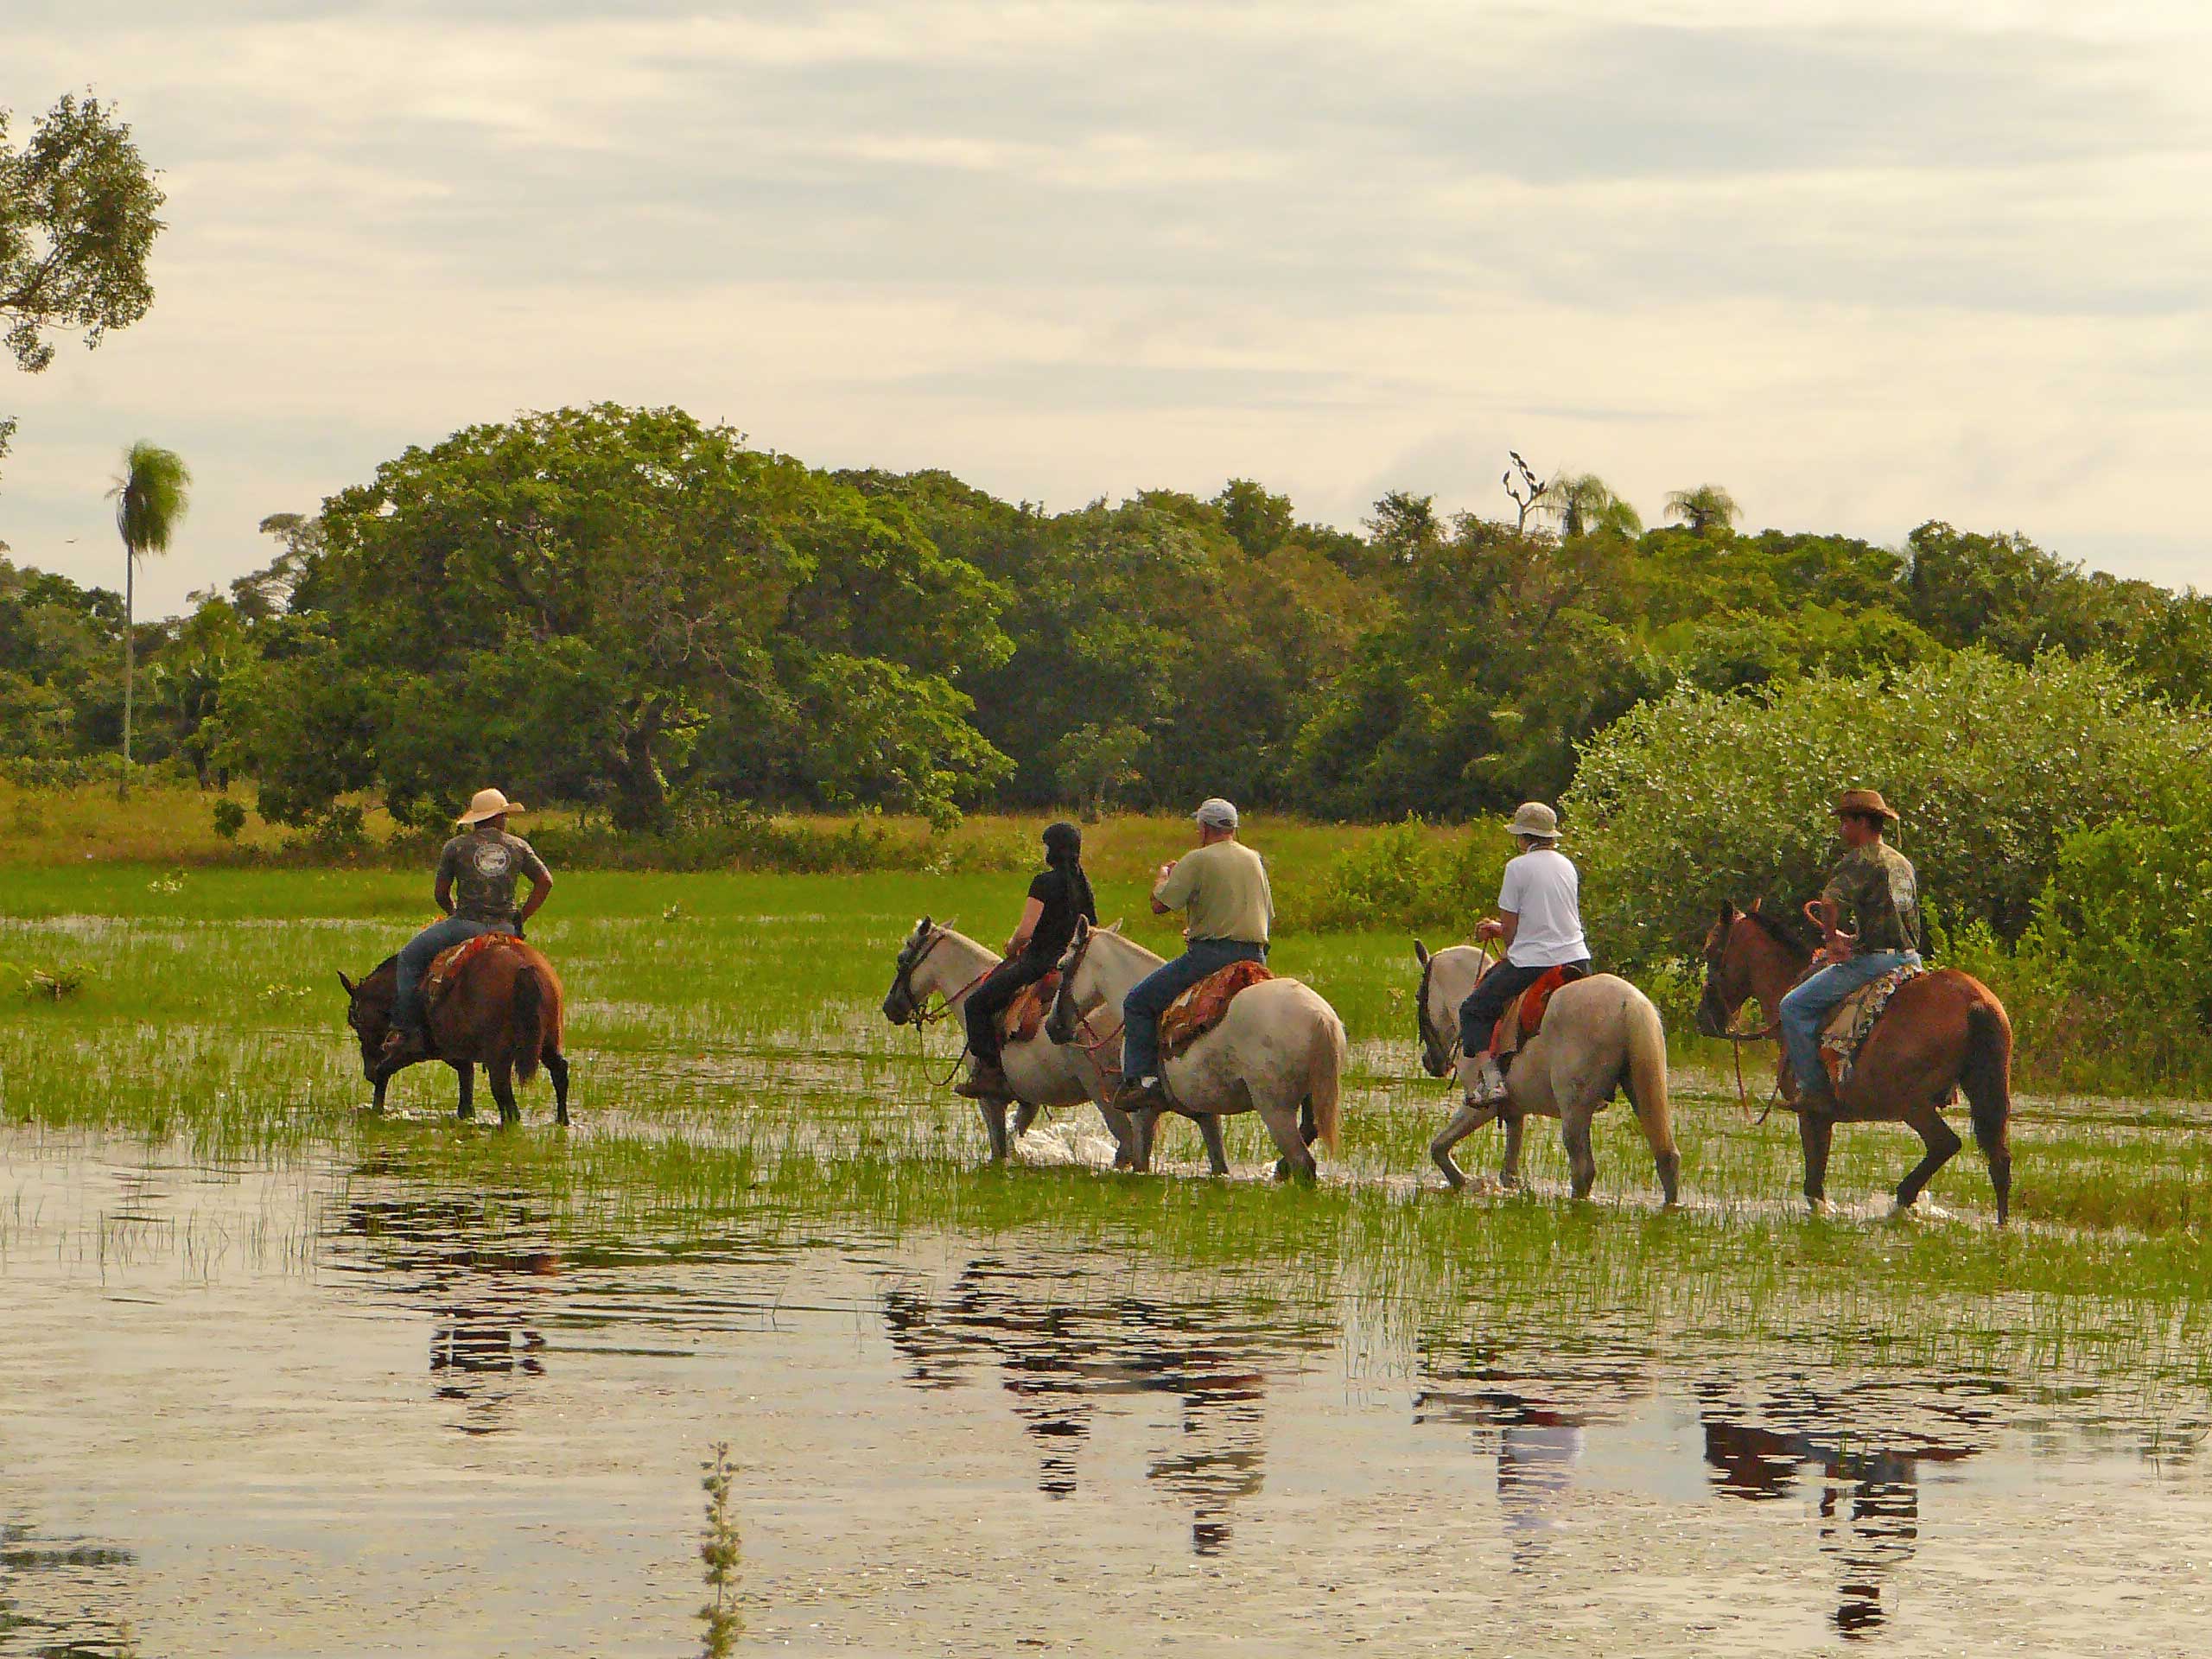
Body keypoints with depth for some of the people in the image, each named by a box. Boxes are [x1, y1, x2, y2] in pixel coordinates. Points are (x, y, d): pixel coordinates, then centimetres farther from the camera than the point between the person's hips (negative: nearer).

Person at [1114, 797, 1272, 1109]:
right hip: (1255, 956, 7)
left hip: (1209, 955, -7)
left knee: (1138, 1002, 2)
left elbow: (1160, 905, -9)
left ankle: (1142, 1078, -10)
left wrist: (1163, 876, 15)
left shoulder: (1197, 861, -7)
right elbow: (1268, 915, 21)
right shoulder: (1255, 861, 14)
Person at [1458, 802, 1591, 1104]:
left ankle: (1489, 1075, -12)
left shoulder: (1518, 867, -7)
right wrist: (1498, 928, 27)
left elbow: (1510, 928, -6)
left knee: (1474, 1011, 7)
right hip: (1577, 957, 6)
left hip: (1532, 961, -6)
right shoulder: (1567, 865, 12)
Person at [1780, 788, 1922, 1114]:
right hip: (1911, 960, 9)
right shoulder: (1903, 863, 19)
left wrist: (1831, 938, -10)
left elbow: (1831, 900, -26)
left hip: (1874, 962, -9)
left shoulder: (1861, 859, -10)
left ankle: (1814, 1087, -11)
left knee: (1794, 1007, -4)